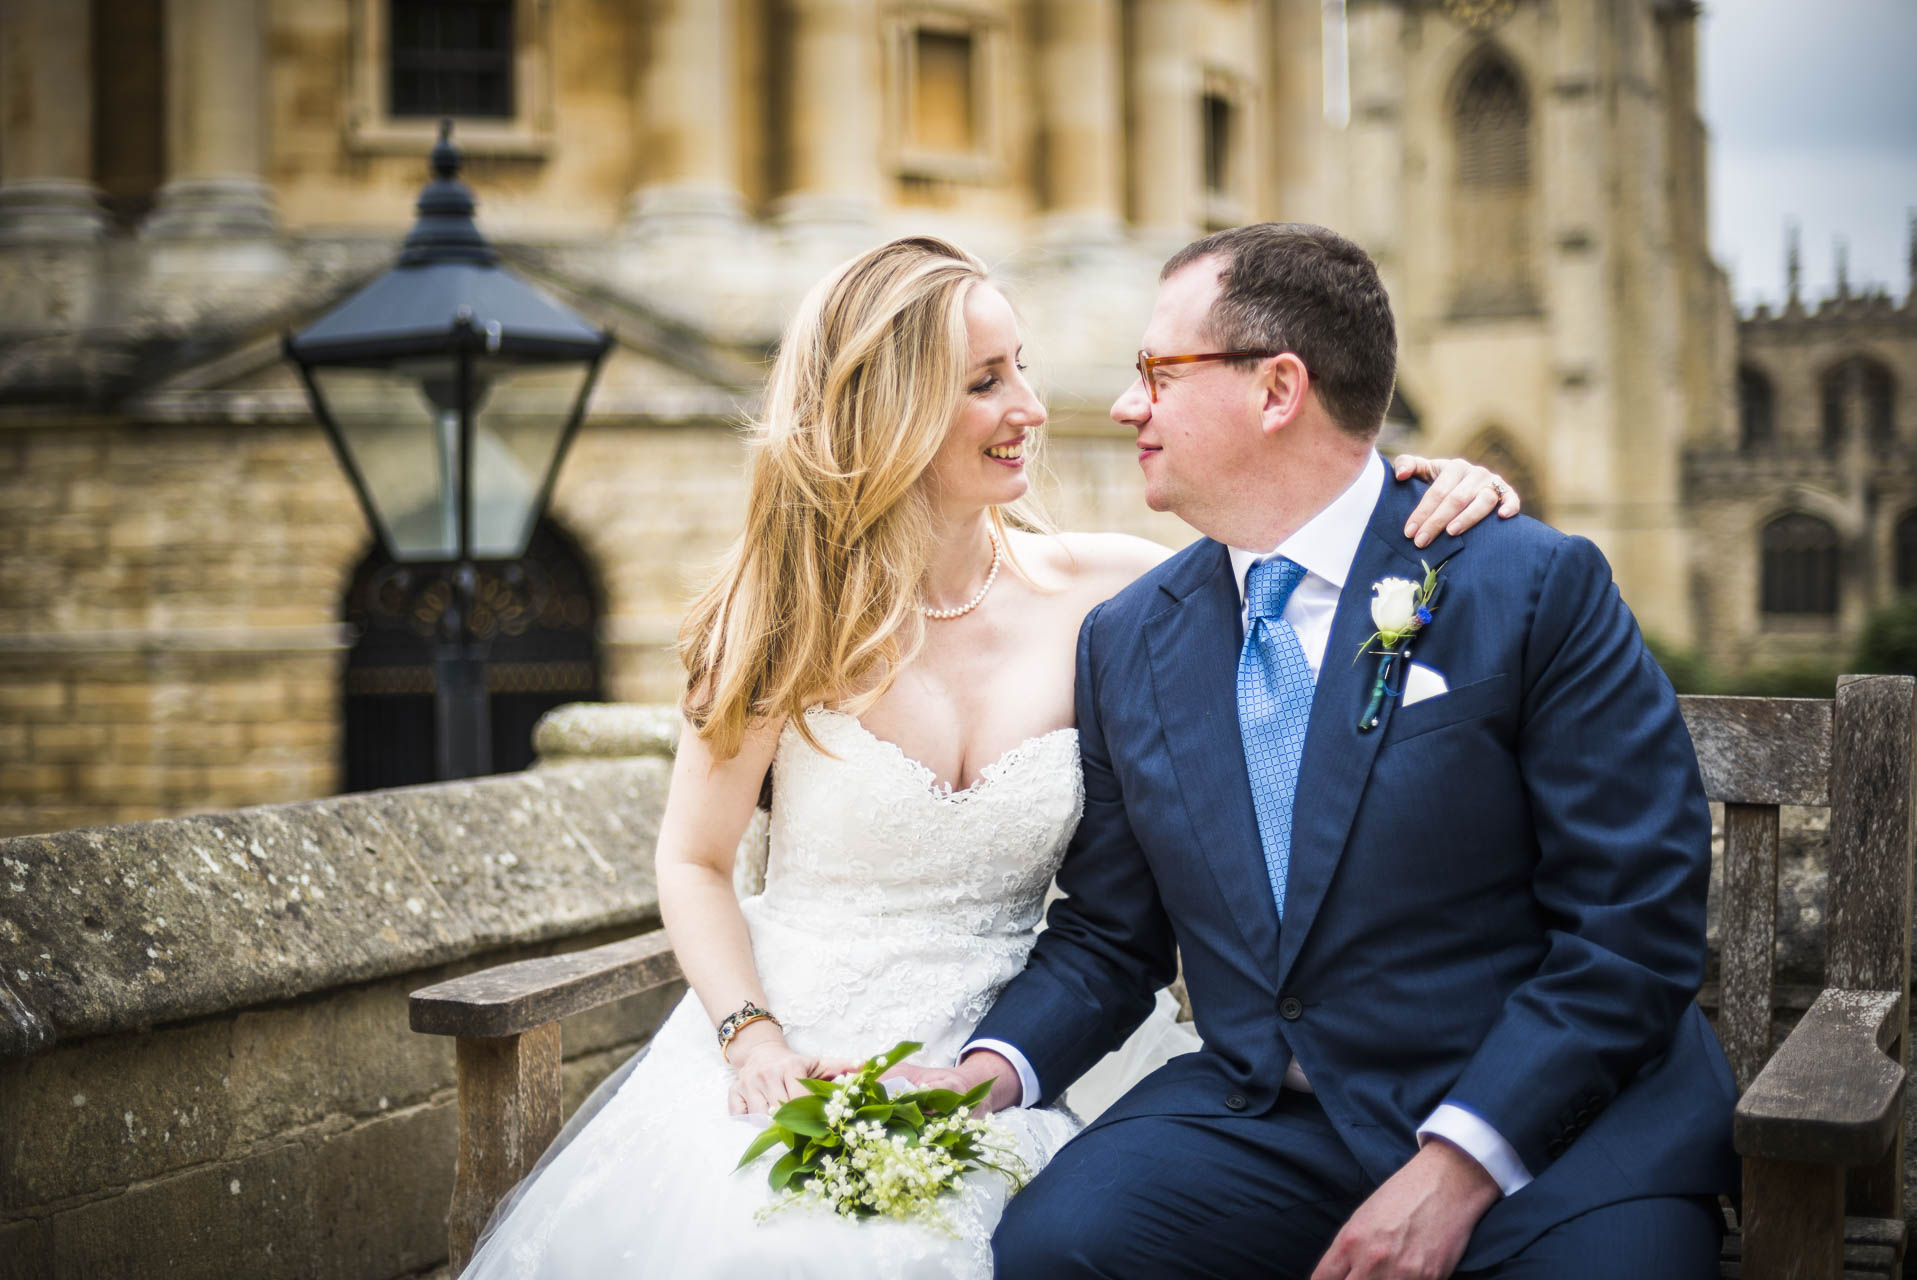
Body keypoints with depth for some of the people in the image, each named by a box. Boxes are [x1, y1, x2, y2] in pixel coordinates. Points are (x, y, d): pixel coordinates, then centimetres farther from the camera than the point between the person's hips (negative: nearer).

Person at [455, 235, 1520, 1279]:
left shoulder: (1100, 592, 0)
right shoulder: (788, 613, -3)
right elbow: (694, 862, 2)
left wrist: (1437, 524, -12)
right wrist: (753, 1040, -13)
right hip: (802, 1049, -1)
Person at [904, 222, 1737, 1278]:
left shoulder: (1535, 588, -7)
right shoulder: (1122, 643, 9)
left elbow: (1634, 922, -10)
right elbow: (1106, 938, 15)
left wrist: (1460, 1164, -18)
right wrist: (1000, 1064, -6)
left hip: (1552, 1112, -3)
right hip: (1259, 1112, 3)